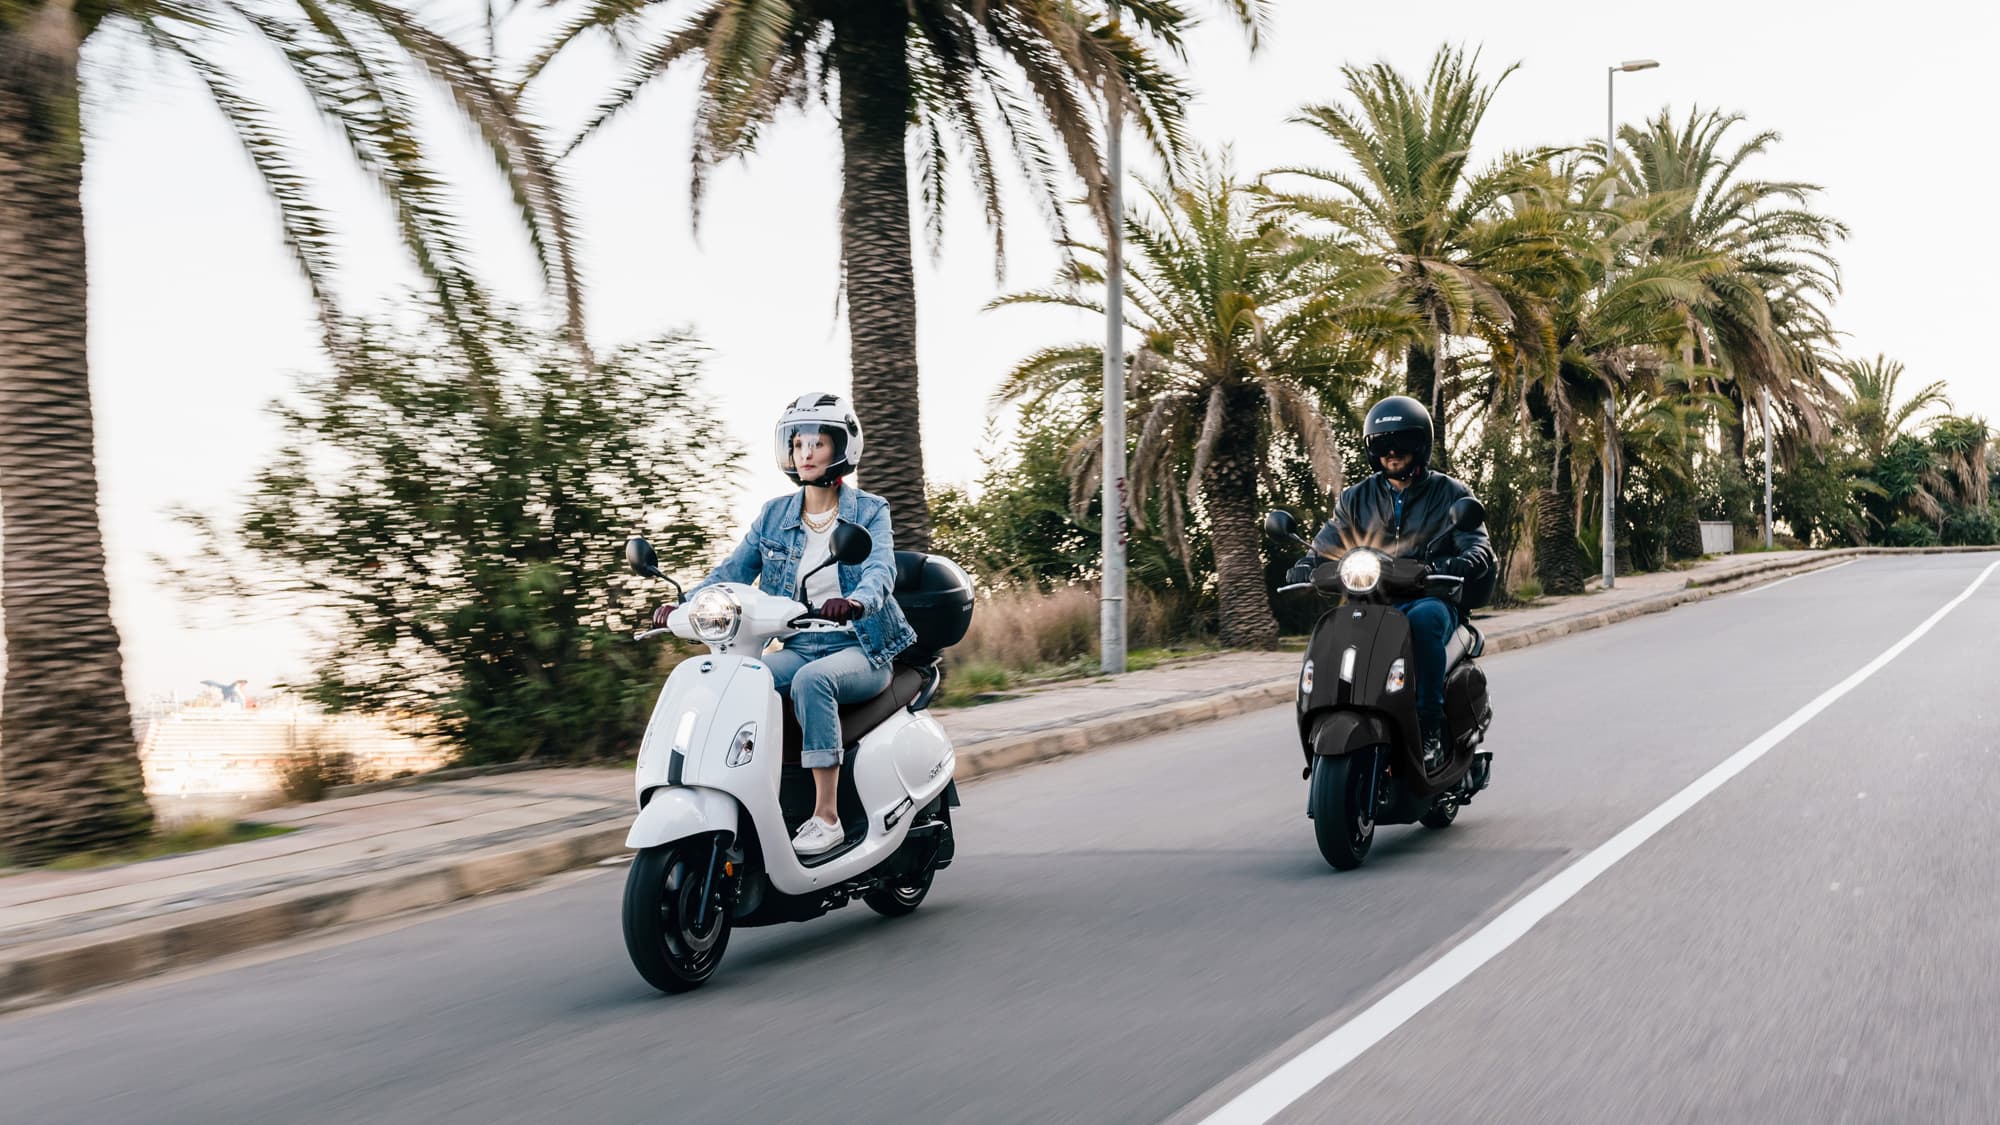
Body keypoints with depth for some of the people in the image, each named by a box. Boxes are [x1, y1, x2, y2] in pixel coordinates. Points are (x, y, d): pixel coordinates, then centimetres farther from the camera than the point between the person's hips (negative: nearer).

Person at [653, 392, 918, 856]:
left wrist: (855, 601, -42)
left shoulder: (869, 511, 0)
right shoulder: (775, 515, 11)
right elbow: (733, 569, 4)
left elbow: (881, 569, -18)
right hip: (800, 647, 4)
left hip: (861, 650, -4)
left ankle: (826, 817, -34)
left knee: (811, 680, -37)